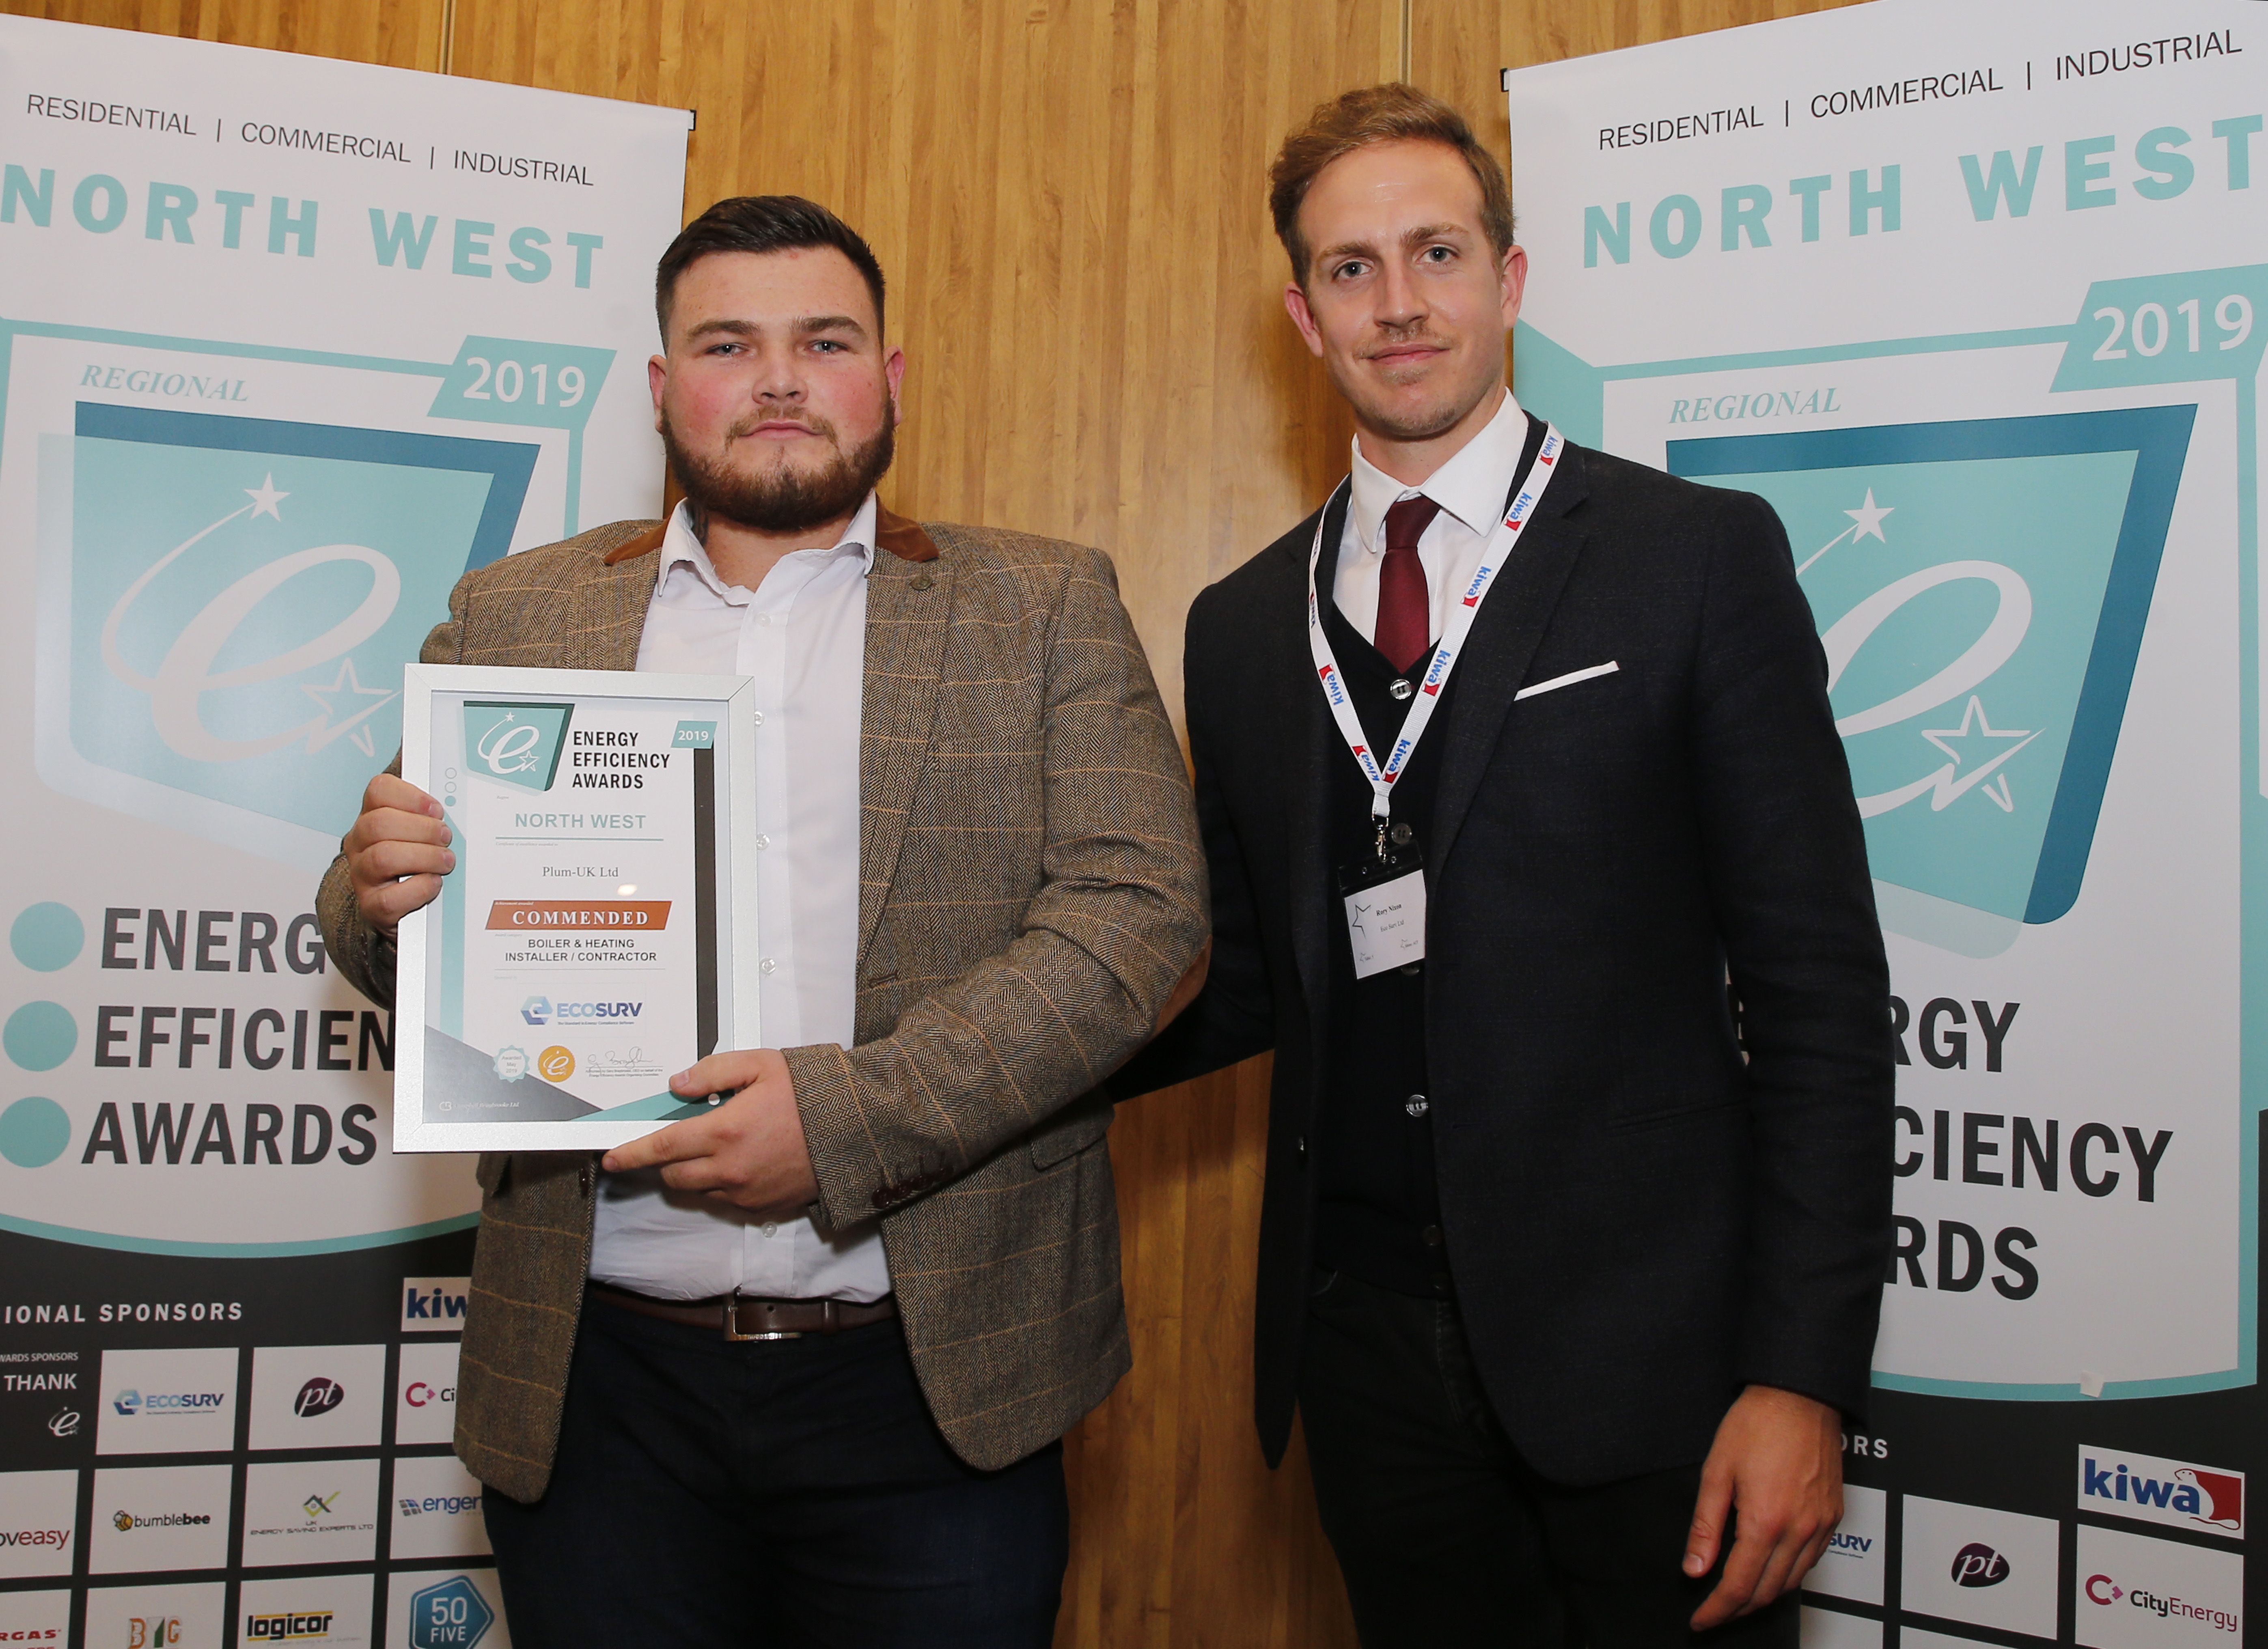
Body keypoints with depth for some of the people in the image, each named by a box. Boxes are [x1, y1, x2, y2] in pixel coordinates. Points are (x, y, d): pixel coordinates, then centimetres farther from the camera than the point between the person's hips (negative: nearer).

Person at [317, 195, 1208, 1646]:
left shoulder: (1045, 608, 3)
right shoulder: (516, 616, 8)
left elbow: (1141, 904, -7)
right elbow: (407, 951, 12)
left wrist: (860, 1118, -18)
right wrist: (385, 898, -13)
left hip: (934, 1380, -1)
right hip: (596, 1381, 2)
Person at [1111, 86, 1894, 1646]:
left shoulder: (1699, 556, -4)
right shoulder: (1242, 627, 8)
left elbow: (1818, 979, -7)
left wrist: (1803, 1375, -12)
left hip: (1640, 1337, -3)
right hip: (1366, 1329, 4)